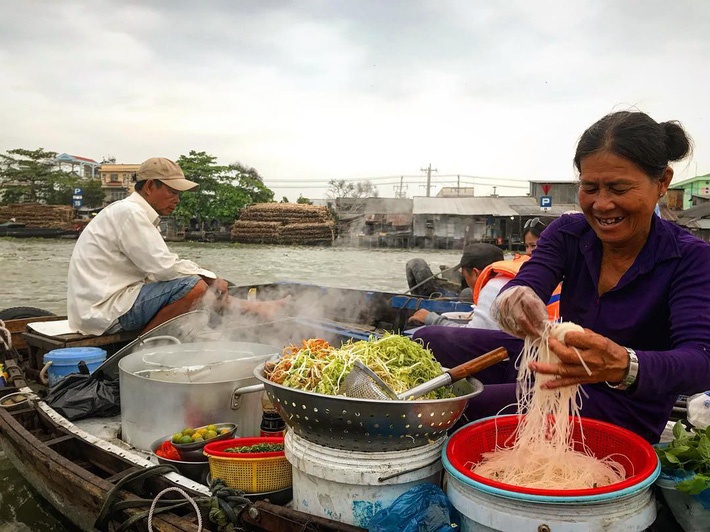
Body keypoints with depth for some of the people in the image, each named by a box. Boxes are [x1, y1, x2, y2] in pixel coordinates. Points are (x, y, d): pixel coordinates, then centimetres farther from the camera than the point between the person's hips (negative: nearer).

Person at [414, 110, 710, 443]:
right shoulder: (568, 232, -5)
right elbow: (526, 284, -22)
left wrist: (623, 366, -54)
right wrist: (516, 299, -48)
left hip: (624, 408, -5)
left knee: (462, 405, -25)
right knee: (428, 342, -5)